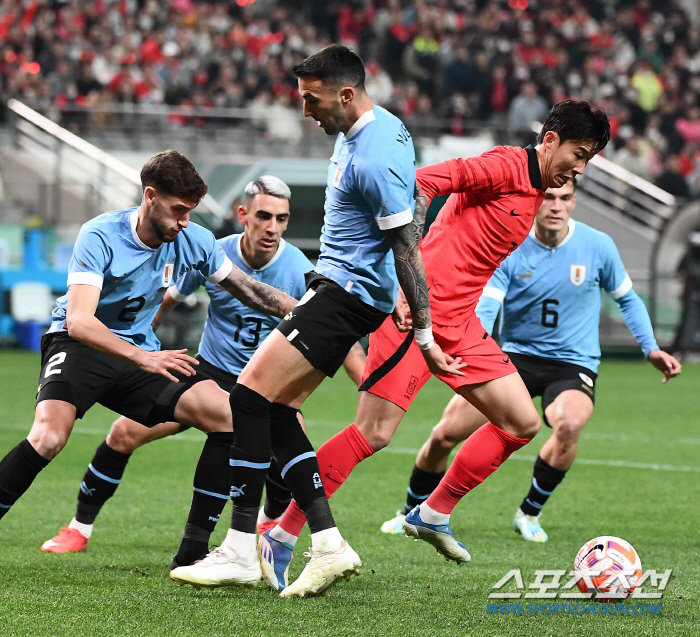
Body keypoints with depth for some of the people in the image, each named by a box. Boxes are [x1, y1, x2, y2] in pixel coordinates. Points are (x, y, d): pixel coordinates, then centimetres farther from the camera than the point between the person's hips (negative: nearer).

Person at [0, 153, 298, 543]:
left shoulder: (193, 241, -5)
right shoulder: (100, 236, -21)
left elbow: (249, 290, 12)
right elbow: (79, 320, -32)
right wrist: (141, 357, -45)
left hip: (143, 353, 5)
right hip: (79, 345, -5)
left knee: (225, 415, -12)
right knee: (48, 436, -33)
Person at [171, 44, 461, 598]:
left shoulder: (373, 158, -22)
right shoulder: (361, 130, 10)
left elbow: (407, 246, -21)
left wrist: (425, 337, -20)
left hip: (349, 294, -11)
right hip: (334, 284, 11)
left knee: (251, 396, -14)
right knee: (274, 411, 5)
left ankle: (241, 551, -12)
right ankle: (329, 545, 4)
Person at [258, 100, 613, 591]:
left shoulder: (538, 192, 17)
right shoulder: (507, 166, -11)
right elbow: (427, 181, -23)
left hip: (460, 322, 9)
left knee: (523, 423, 5)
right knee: (375, 433, -13)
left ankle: (434, 515, 16)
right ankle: (282, 536, -6)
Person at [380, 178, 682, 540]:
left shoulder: (597, 246, -6)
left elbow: (626, 299, 11)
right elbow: (483, 310, -17)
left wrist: (650, 349, 0)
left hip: (572, 365, -1)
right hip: (516, 354, 1)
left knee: (570, 423, -35)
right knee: (444, 434, -8)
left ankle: (529, 513, -11)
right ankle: (413, 513, 21)